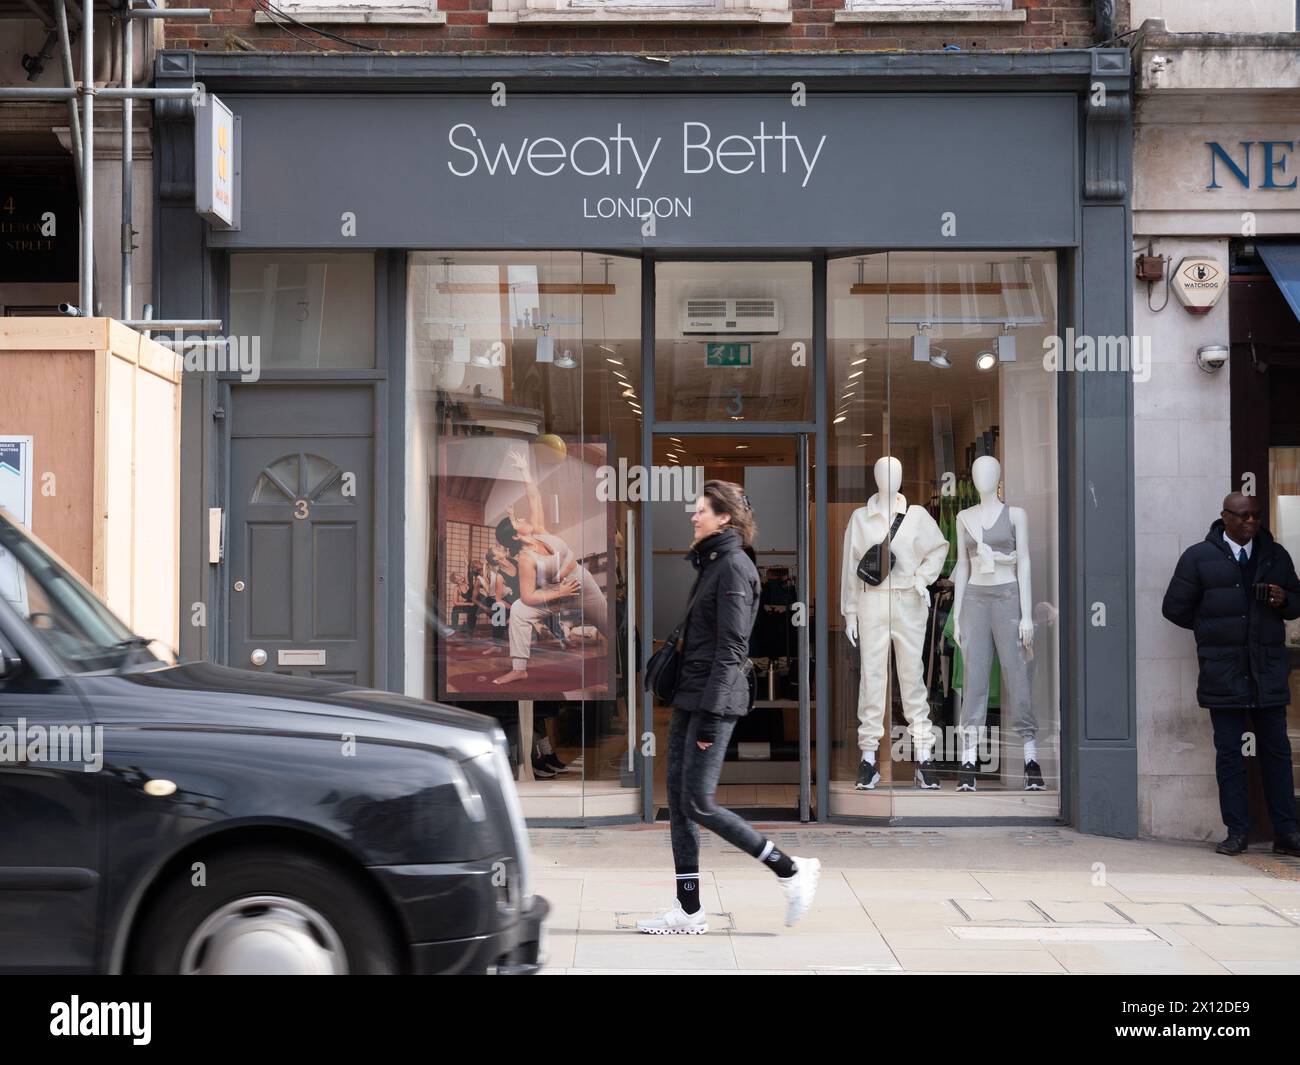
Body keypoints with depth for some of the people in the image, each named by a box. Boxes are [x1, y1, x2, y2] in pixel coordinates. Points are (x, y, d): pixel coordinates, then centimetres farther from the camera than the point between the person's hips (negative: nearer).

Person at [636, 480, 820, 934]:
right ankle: (688, 910, 10)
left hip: (714, 699, -10)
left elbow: (730, 647, -18)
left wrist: (710, 715, -21)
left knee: (698, 803, -9)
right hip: (689, 694, 10)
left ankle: (791, 870, 3)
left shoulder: (734, 566, -12)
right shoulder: (710, 564, 17)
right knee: (678, 800, 7)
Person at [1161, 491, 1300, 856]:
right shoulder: (1198, 558, 2)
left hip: (1269, 671, 3)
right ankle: (1236, 833, 7)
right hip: (1223, 672, -2)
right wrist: (1212, 628, 2)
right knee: (1229, 751, 1)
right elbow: (1175, 607, 6)